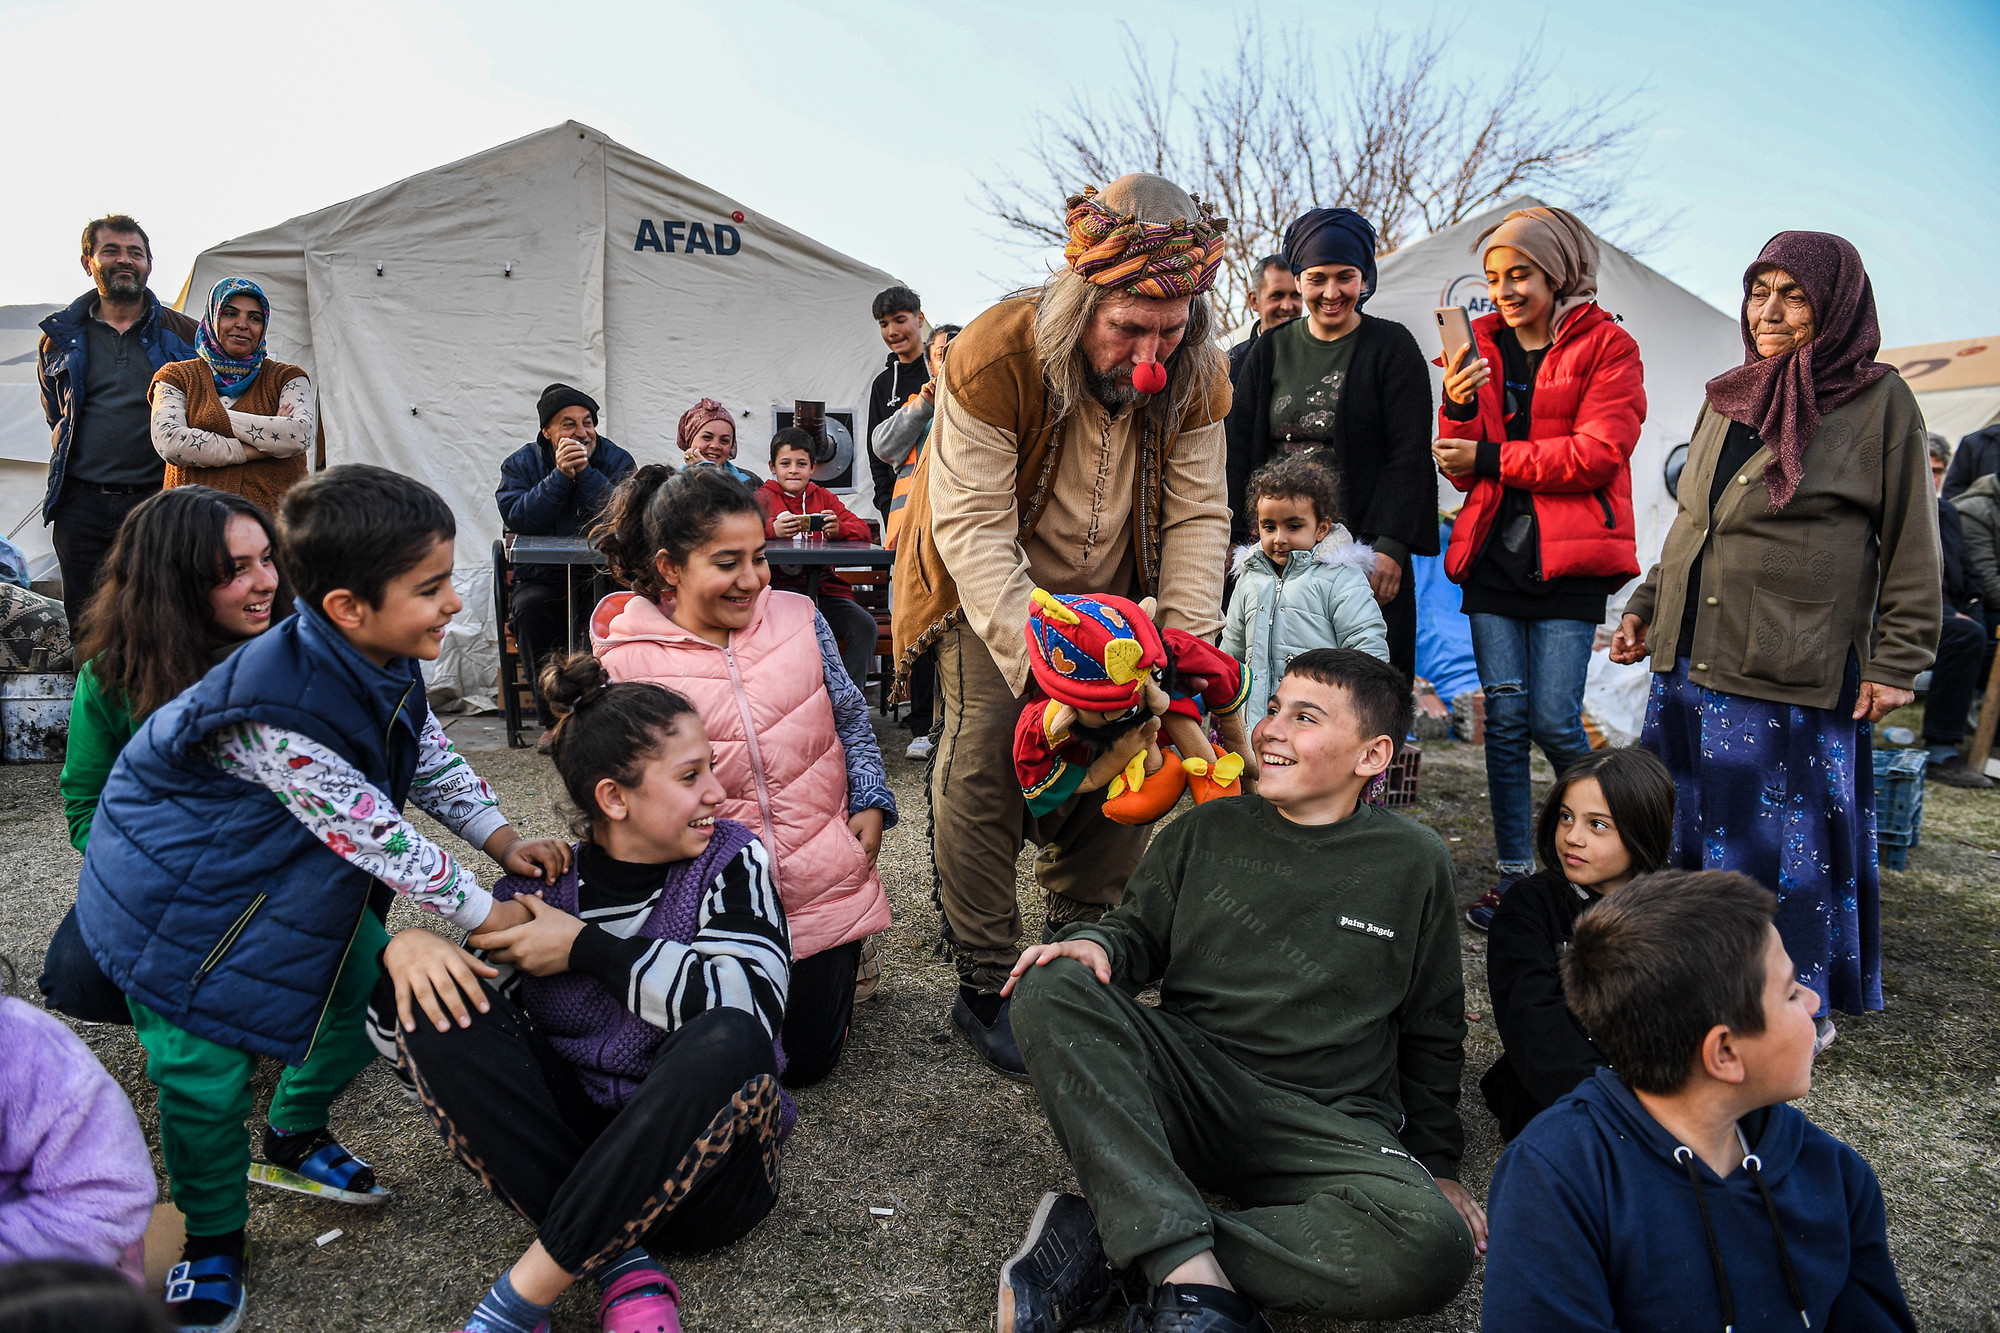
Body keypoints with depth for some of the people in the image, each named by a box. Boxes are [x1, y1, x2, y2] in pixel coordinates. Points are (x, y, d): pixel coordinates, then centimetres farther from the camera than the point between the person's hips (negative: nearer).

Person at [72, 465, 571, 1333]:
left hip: (292, 874, 8)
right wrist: (482, 914, -22)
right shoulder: (278, 707, -39)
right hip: (177, 894, -8)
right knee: (205, 1063, -3)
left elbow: (431, 761, 4)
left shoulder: (384, 664, -12)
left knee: (373, 985, 11)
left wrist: (502, 838, -7)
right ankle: (210, 1240, 23)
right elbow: (370, 831, -32)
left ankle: (295, 1140, 38)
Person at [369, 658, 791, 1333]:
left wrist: (585, 947, -17)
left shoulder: (730, 861, -4)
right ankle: (622, 1263, -22)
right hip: (568, 1143, 3)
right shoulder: (539, 888, 1)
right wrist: (407, 948, -20)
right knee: (433, 997, -14)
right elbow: (398, 1033, 3)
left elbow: (753, 1004, -23)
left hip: (702, 1161, -2)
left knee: (728, 1040, -34)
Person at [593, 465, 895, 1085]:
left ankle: (841, 960, 38)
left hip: (822, 884, 1)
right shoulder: (627, 661, -11)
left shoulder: (798, 617, -2)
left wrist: (870, 805, -2)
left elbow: (851, 719, 9)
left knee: (806, 1061, 8)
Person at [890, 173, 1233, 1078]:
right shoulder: (993, 357, -29)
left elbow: (1197, 518, -13)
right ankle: (985, 987, 0)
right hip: (991, 593, -4)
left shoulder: (1196, 379, -14)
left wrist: (1188, 647, -27)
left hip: (1108, 599, 4)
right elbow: (975, 528, -30)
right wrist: (1035, 657, -40)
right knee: (985, 760, -15)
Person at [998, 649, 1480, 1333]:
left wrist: (1436, 1162, 15)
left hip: (1326, 1131, -1)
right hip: (1181, 1082, 1)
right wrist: (1097, 943, -8)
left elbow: (1432, 1030, 14)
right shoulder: (1206, 831, 9)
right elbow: (1139, 932, 16)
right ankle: (1192, 1273, -32)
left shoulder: (1414, 864, 6)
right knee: (1051, 987, -25)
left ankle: (1103, 1239, -26)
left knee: (1435, 1247, -32)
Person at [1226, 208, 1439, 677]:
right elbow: (1240, 446, 11)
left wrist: (1391, 546, -14)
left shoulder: (1392, 348, 3)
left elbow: (1409, 456, -4)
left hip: (1364, 546, -3)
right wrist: (1230, 536, 1)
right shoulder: (1270, 350, 12)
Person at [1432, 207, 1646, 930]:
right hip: (1494, 554, 4)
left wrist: (1492, 458, -10)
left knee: (1554, 719, -7)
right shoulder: (1482, 349, 13)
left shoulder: (1607, 348, 1)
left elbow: (1598, 452, -10)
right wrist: (1458, 408, -11)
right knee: (1505, 716, 2)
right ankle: (1514, 871, 12)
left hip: (1568, 561, -3)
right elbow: (1463, 468, 8)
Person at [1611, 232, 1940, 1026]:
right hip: (1691, 660, 6)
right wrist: (1649, 603, 16)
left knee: (1793, 832, 4)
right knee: (1687, 826, 11)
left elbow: (1911, 546, -3)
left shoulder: (1879, 402, -2)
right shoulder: (1729, 397, 14)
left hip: (1796, 673, -5)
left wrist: (1896, 661, -7)